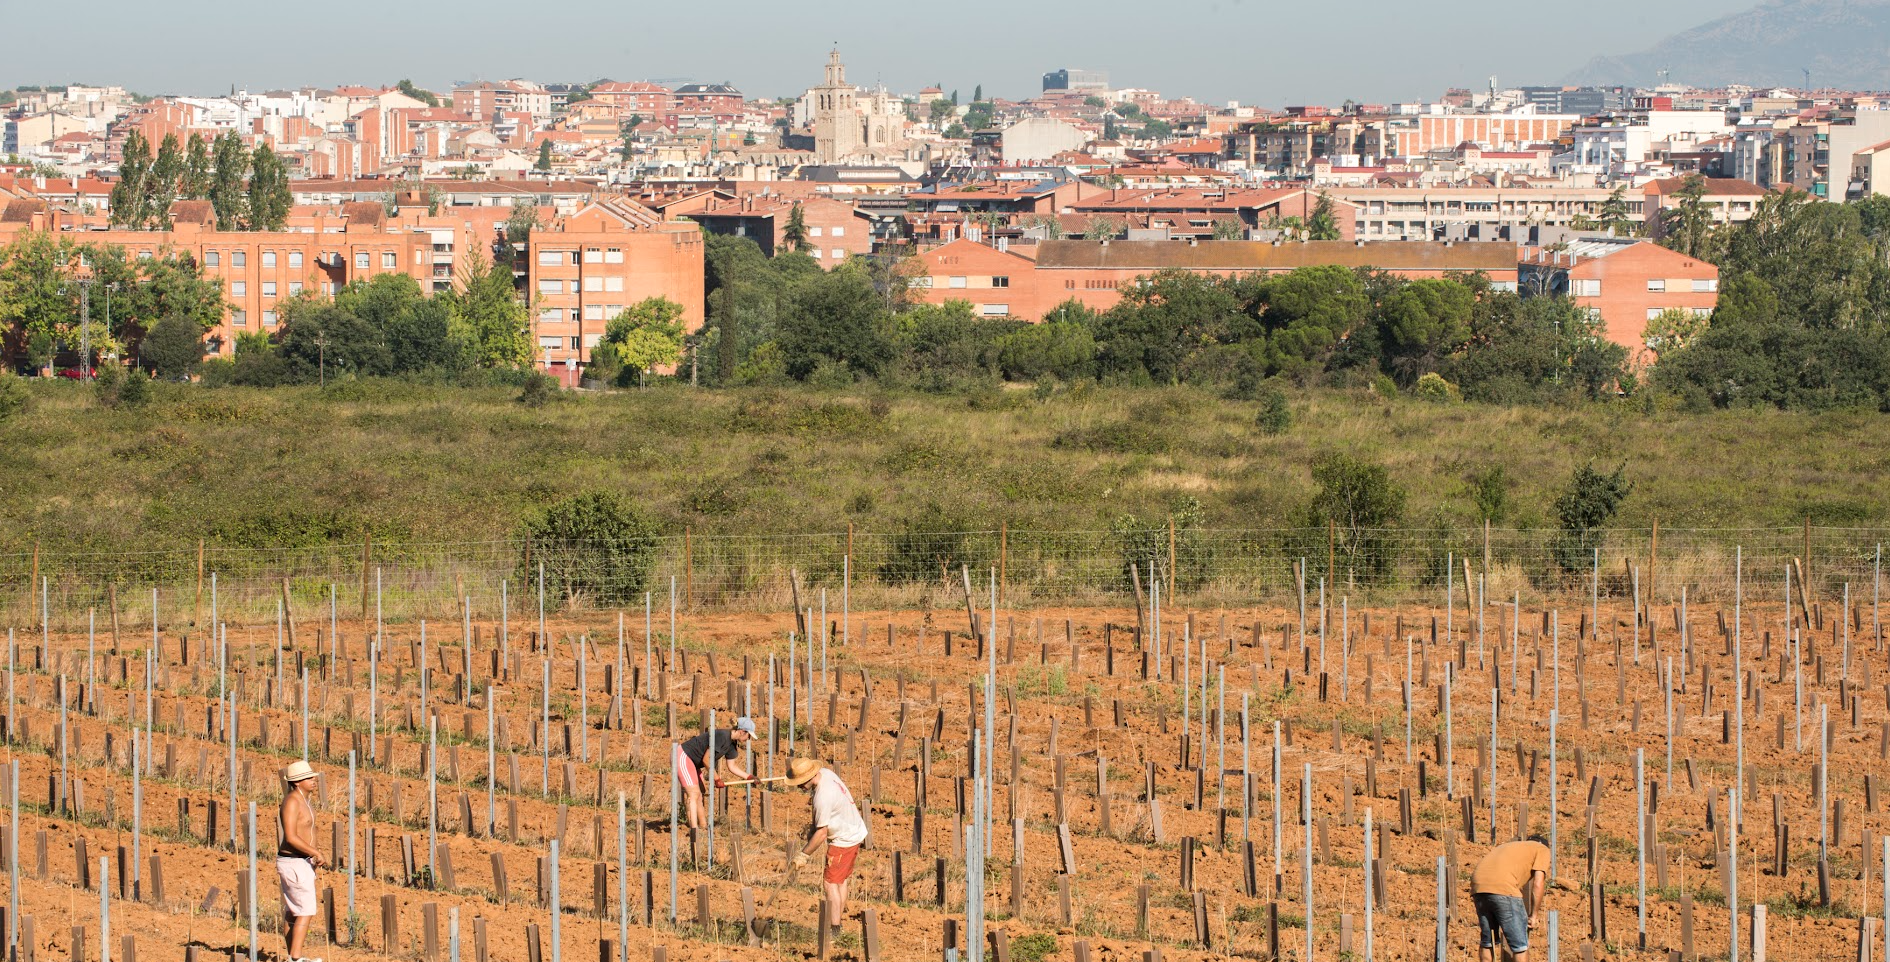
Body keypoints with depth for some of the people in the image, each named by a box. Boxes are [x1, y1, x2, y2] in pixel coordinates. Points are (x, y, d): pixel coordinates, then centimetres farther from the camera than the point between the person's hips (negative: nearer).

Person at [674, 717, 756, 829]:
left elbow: (731, 767, 15)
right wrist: (716, 779, -14)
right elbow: (706, 760, -22)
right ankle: (694, 829, -25)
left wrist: (749, 777, 9)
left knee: (699, 794, 18)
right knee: (694, 794, -18)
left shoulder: (732, 744, 5)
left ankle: (703, 825, 29)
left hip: (692, 762, 10)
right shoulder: (722, 736, -24)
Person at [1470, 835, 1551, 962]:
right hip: (1503, 889, -6)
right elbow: (1538, 884, 7)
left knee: (1487, 942, 19)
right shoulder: (1542, 849, 20)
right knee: (1520, 945, 2)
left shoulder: (1506, 846, 38)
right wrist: (1533, 915, 13)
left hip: (1478, 887, 6)